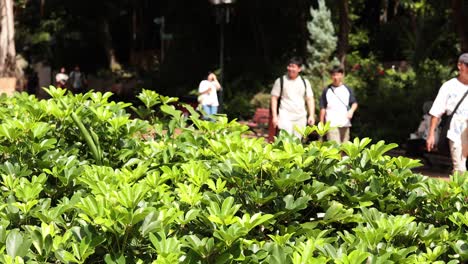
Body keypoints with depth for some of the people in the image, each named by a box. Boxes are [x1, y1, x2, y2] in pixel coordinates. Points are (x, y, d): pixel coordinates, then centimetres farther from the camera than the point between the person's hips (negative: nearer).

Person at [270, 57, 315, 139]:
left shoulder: (305, 82, 10)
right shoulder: (280, 81, 3)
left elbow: (310, 99, 10)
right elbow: (274, 98, 3)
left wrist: (311, 115, 0)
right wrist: (274, 116, -5)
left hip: (300, 117, 3)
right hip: (285, 117, -3)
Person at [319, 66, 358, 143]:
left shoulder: (347, 90, 11)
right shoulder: (327, 90, 6)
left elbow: (354, 103, 11)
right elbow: (323, 108, 7)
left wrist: (351, 110, -13)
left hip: (345, 123, 3)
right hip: (332, 124, -3)